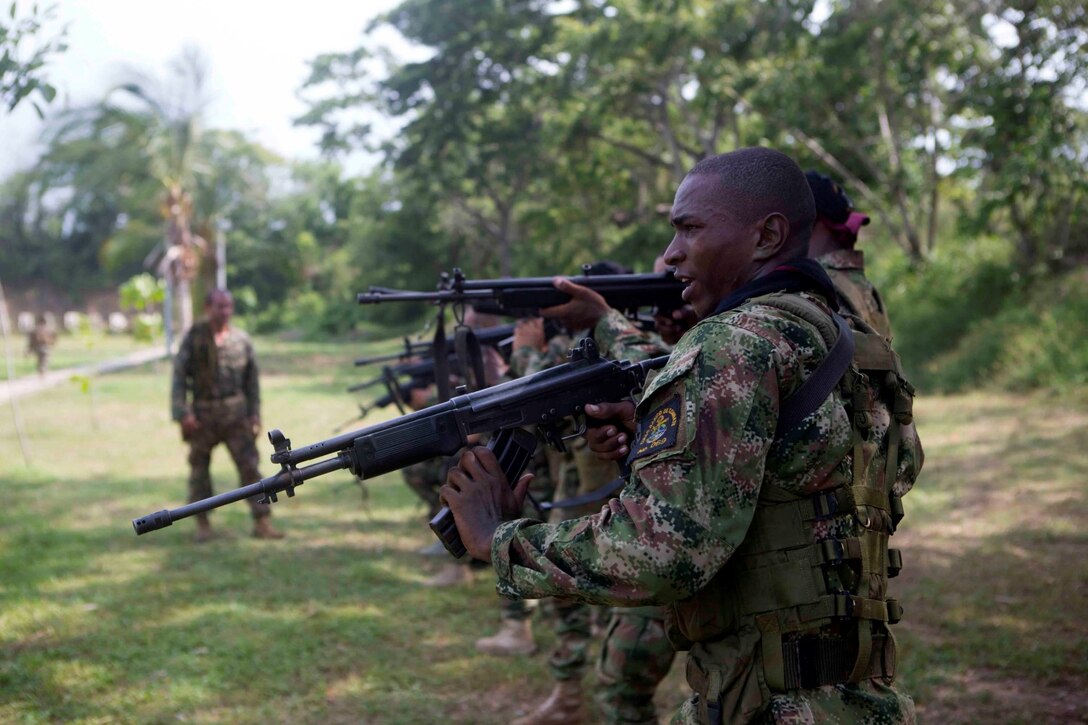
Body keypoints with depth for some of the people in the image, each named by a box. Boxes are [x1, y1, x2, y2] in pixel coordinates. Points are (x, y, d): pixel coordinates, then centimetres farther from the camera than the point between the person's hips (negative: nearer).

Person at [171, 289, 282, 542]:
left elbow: (251, 379, 11)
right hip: (202, 414, -1)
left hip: (236, 413, 1)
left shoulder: (241, 339, 5)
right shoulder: (194, 338, -2)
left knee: (249, 466, -5)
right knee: (199, 469, 6)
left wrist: (254, 413, 6)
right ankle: (202, 524, 18)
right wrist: (182, 413, -10)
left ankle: (262, 521, -3)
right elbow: (179, 376, -3)